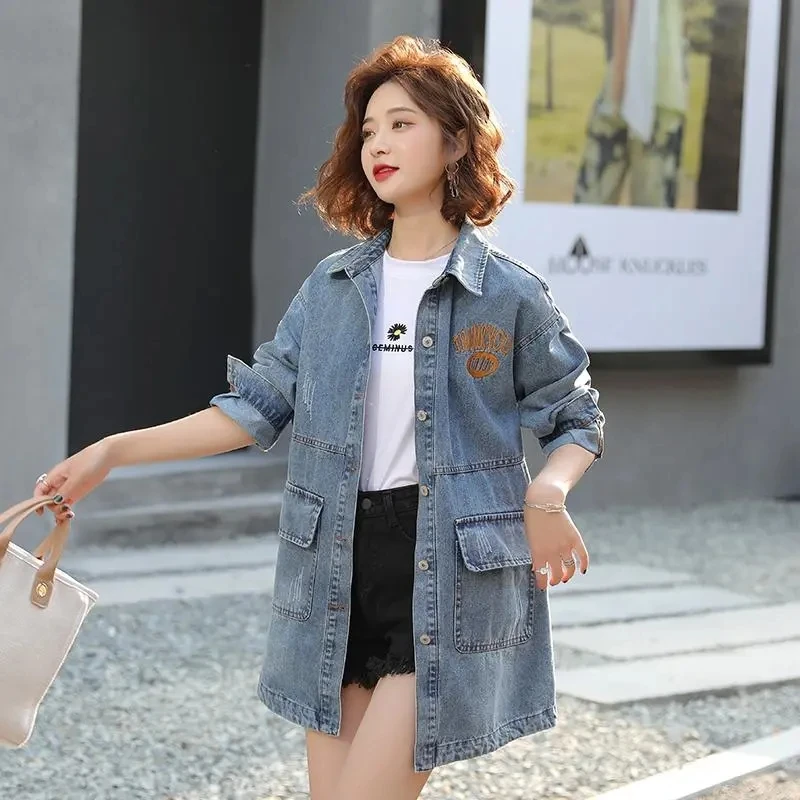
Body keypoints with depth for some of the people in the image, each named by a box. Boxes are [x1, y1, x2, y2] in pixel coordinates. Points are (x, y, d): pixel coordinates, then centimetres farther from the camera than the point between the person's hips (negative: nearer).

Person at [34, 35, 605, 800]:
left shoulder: (510, 293, -5)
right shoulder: (333, 284, 6)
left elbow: (577, 418, 6)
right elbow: (258, 405, 6)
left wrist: (547, 491, -16)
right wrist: (112, 450, -1)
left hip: (451, 579, -4)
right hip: (337, 567, 4)